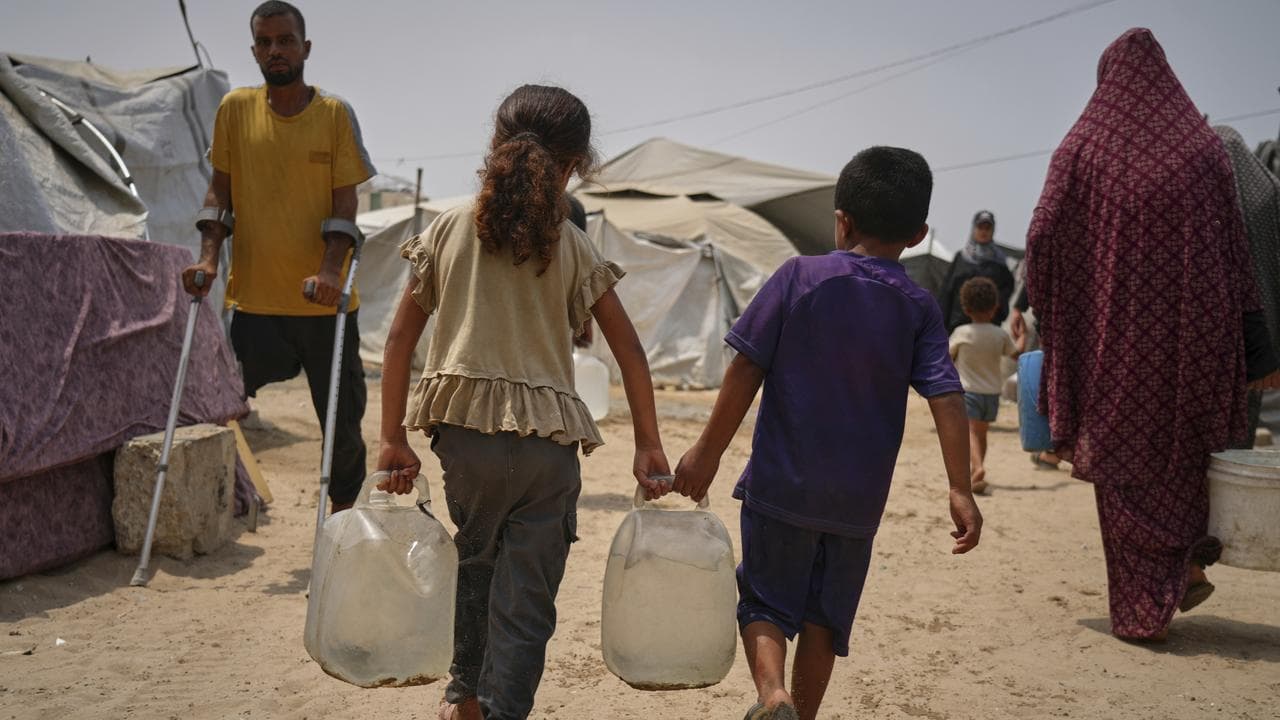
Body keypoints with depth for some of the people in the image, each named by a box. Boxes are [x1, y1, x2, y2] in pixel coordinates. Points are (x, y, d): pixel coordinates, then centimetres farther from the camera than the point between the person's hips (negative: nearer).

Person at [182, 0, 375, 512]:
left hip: (324, 302, -1)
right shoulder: (235, 109, 5)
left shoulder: (335, 114, -1)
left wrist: (331, 268, -19)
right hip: (255, 299, 1)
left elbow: (346, 201, -4)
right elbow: (220, 189, 7)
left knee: (342, 422, 9)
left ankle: (343, 516, 28)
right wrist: (208, 257, -7)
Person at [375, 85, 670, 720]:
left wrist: (393, 438, 8)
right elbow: (630, 350, 1)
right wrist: (648, 445, 8)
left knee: (476, 558, 26)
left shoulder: (448, 230, 4)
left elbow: (399, 340, 3)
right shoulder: (573, 248, 2)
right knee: (527, 601, 6)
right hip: (547, 441, -2)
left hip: (465, 429, 3)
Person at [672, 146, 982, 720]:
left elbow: (746, 369, -8)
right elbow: (946, 398, -8)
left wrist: (709, 451, -1)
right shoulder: (918, 306, 0)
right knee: (826, 613, 17)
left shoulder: (798, 277, -6)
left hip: (782, 481, -2)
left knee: (765, 601, 9)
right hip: (859, 496, 2)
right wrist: (960, 490, -6)